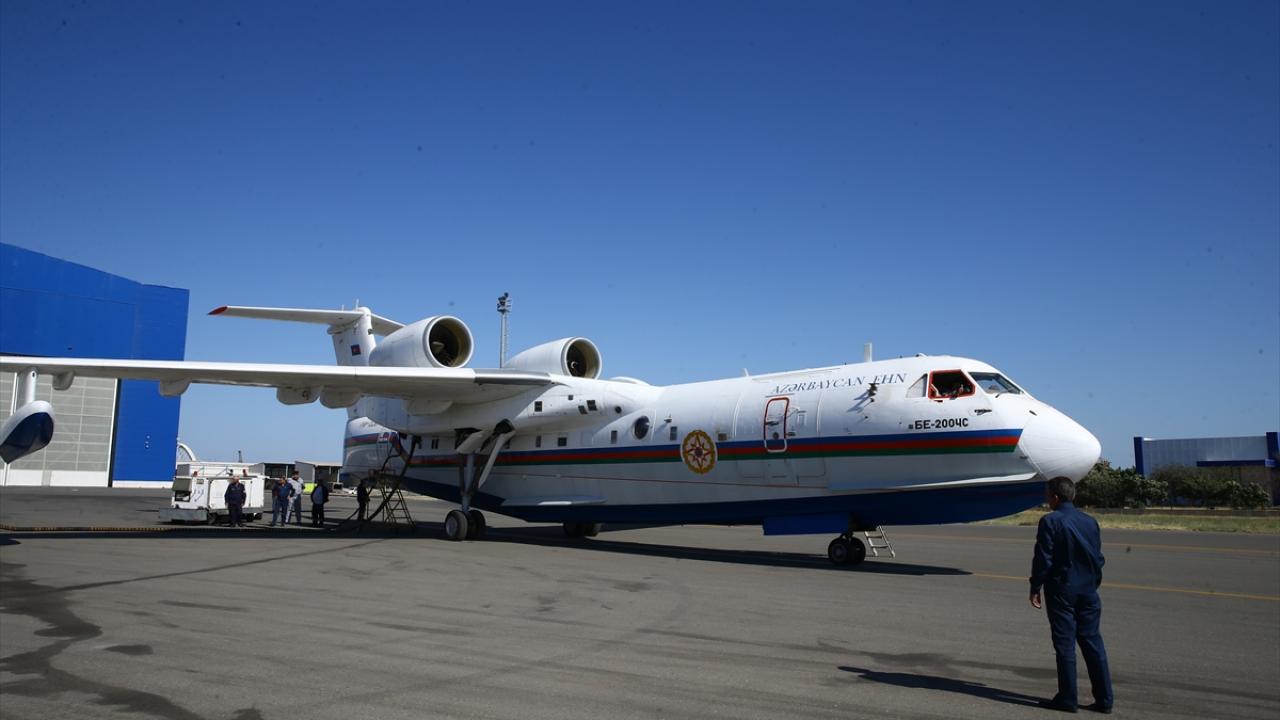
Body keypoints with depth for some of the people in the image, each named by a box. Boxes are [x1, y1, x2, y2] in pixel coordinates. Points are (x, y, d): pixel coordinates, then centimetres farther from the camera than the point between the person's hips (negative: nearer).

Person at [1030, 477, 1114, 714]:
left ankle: (1067, 698, 6)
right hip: (1088, 591, 5)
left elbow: (1043, 559, -12)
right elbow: (1098, 558, 12)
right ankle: (1104, 699, 13)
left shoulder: (1050, 521, -11)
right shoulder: (1090, 521, 7)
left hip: (1061, 590, -5)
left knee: (1065, 644, 1)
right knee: (1093, 642, 10)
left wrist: (1035, 588, -4)